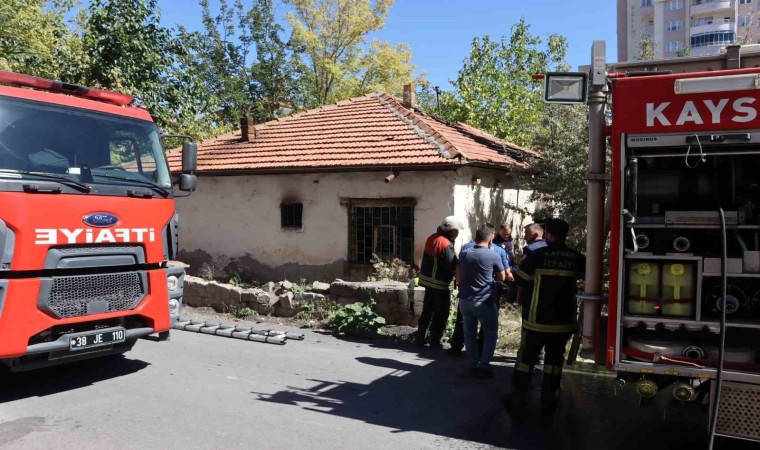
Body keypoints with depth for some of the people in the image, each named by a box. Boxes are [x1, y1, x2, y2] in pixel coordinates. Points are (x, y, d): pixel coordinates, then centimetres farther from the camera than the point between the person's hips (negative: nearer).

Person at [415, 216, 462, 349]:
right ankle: (434, 341, 9)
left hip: (427, 279, 9)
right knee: (441, 313, 4)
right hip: (439, 283, -9)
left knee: (427, 310, 18)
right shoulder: (445, 244, -22)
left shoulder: (432, 238, 6)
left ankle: (420, 337, 23)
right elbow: (453, 266, -24)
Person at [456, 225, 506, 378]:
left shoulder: (464, 254, 4)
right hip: (485, 302, -4)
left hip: (465, 300, 5)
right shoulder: (493, 255, -10)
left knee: (469, 334, 13)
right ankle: (483, 366, 0)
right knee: (491, 334, 7)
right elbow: (502, 278, 3)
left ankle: (474, 365, 17)